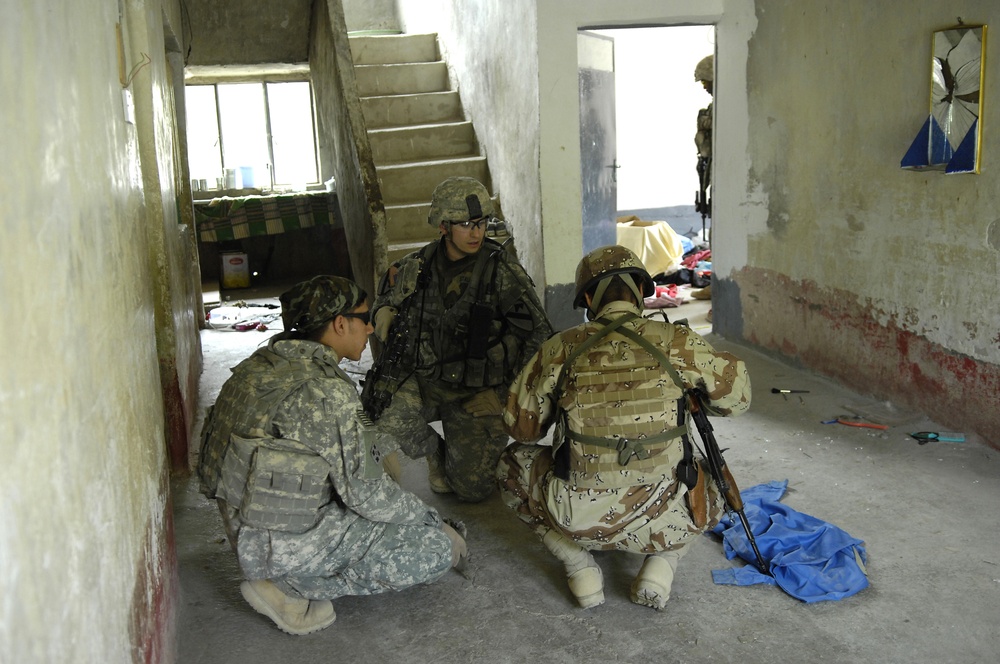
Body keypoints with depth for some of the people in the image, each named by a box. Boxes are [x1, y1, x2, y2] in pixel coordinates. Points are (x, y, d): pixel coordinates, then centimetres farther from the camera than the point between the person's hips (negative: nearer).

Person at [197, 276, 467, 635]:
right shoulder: (326, 389, -23)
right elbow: (365, 493, -19)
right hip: (287, 545, -9)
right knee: (439, 550, -5)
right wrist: (432, 520, -4)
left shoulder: (265, 363, 4)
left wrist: (373, 452, 18)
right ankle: (292, 588, -3)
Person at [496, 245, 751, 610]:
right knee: (714, 484, 35)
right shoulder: (676, 342, -4)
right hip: (665, 523, 1)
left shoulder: (560, 349, -2)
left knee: (513, 463, 26)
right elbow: (737, 394, 10)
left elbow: (521, 425, 9)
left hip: (580, 519, -1)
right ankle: (661, 563, 10)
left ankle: (580, 567, 14)